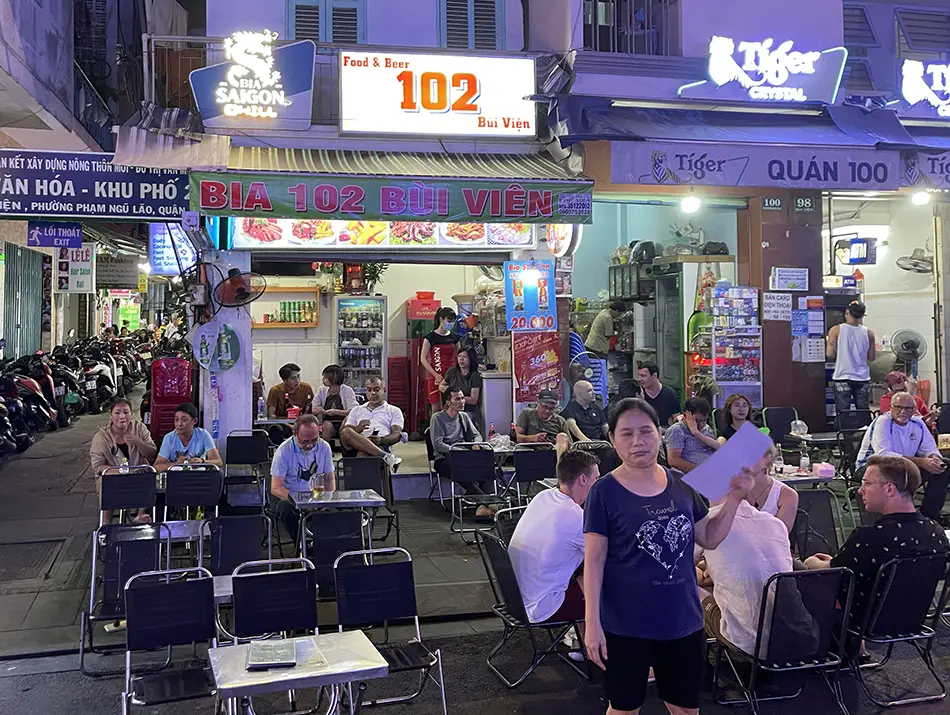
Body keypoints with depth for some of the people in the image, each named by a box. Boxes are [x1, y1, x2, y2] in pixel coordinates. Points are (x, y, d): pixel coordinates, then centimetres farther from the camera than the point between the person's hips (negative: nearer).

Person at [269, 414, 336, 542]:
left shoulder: (324, 447, -1)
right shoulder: (284, 451, -13)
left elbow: (330, 479, 9)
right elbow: (276, 488, -15)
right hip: (287, 496, -2)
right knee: (285, 508, -38)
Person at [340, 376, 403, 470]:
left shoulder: (394, 411, 24)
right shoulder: (356, 410, 32)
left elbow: (397, 434, 8)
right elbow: (344, 432, 18)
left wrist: (381, 440, -15)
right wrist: (357, 429, -6)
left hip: (381, 446, -3)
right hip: (356, 446, 3)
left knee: (363, 454, -39)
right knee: (346, 432, -33)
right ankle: (385, 456, -41)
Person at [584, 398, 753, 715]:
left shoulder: (681, 484, -1)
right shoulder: (604, 491, -12)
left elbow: (709, 538, 10)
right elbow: (594, 560, -10)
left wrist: (735, 497, -3)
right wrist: (592, 622, -13)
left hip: (683, 619, 4)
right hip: (626, 624, -4)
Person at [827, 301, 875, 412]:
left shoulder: (836, 330, -7)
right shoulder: (868, 333, 0)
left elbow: (830, 354, -8)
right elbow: (871, 357, 7)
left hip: (842, 378, -2)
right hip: (863, 379, 2)